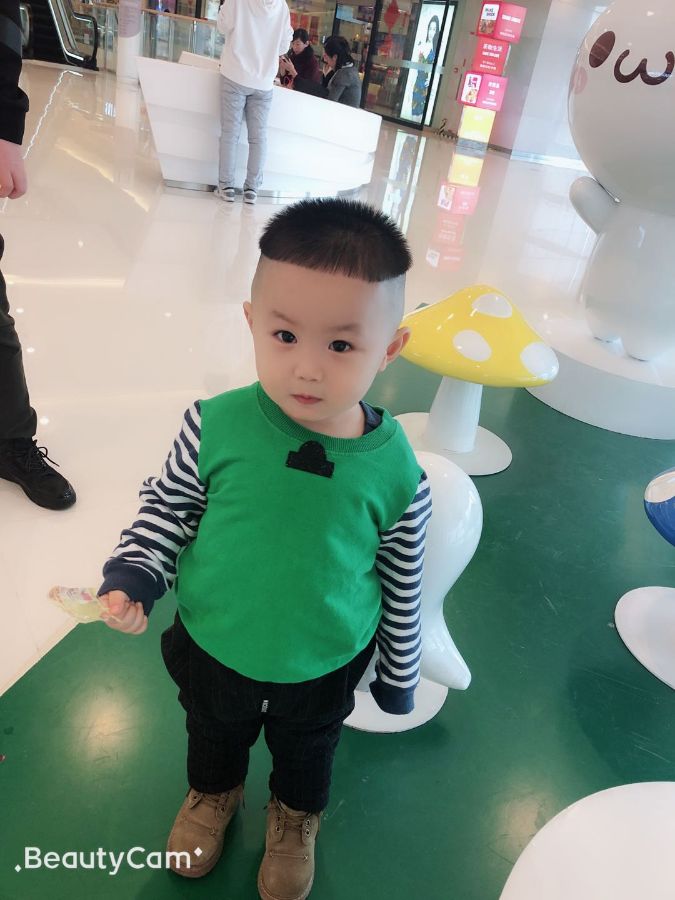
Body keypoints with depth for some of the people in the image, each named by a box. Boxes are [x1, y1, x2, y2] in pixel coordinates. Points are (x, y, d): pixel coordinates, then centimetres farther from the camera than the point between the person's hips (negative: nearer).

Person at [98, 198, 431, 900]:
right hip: (214, 648, 1)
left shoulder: (395, 473, -24)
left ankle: (295, 817, 65)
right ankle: (213, 792, 68)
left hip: (324, 666, 0)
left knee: (307, 751, 30)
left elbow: (401, 582, -9)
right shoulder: (216, 426, -26)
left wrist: (398, 672, 2)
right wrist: (134, 574, -19)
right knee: (213, 734, 32)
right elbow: (167, 502, -6)